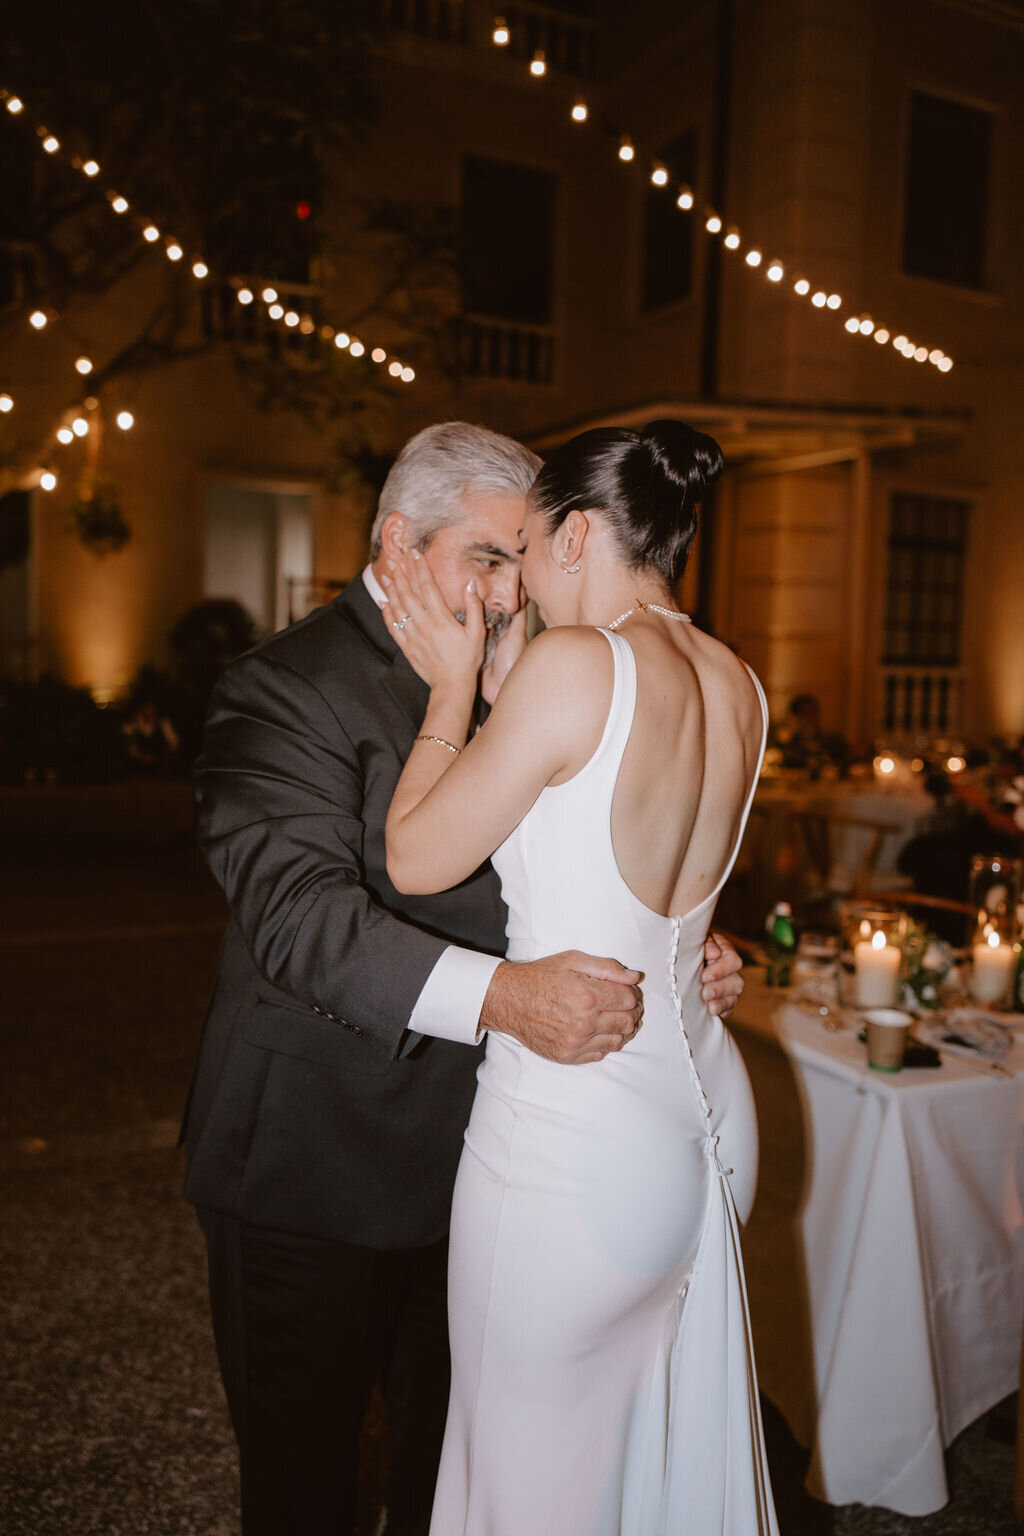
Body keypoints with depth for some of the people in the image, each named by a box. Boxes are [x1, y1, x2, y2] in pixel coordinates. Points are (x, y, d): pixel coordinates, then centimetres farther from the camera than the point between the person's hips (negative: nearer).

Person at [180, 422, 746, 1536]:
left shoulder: (501, 686, 6)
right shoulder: (285, 688, -16)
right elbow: (300, 908, -30)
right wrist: (501, 993, -41)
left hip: (467, 1150, 6)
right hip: (315, 1168, -6)